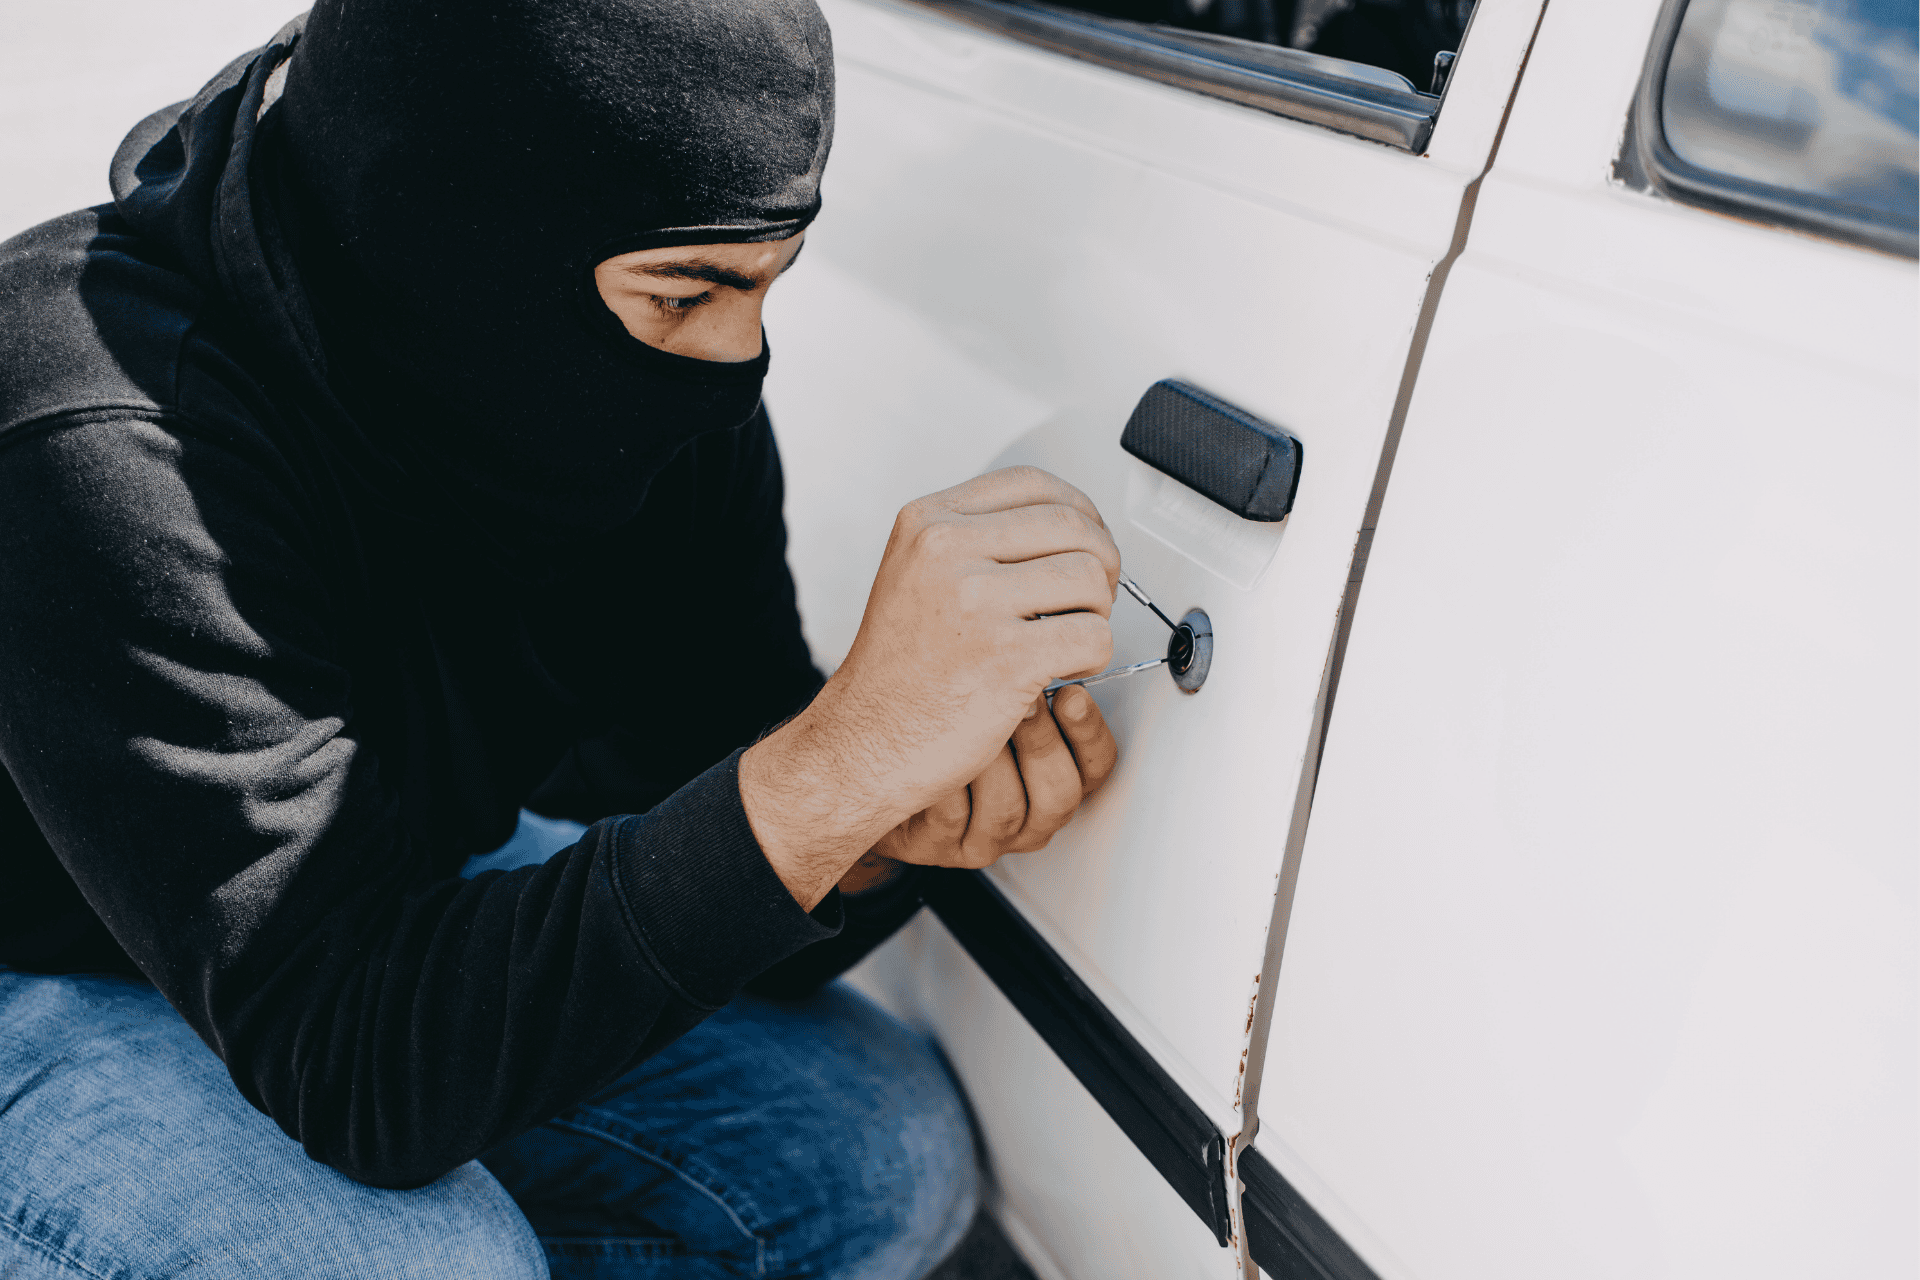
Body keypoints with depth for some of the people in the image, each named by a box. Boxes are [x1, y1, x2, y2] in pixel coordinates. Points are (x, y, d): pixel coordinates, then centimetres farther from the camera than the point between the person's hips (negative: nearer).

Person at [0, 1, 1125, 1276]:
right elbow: (353, 1060, -39)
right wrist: (838, 764, -47)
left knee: (884, 1156, -7)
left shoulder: (665, 392, -15)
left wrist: (881, 835, -34)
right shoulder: (113, 447, -35)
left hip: (387, 923, 5)